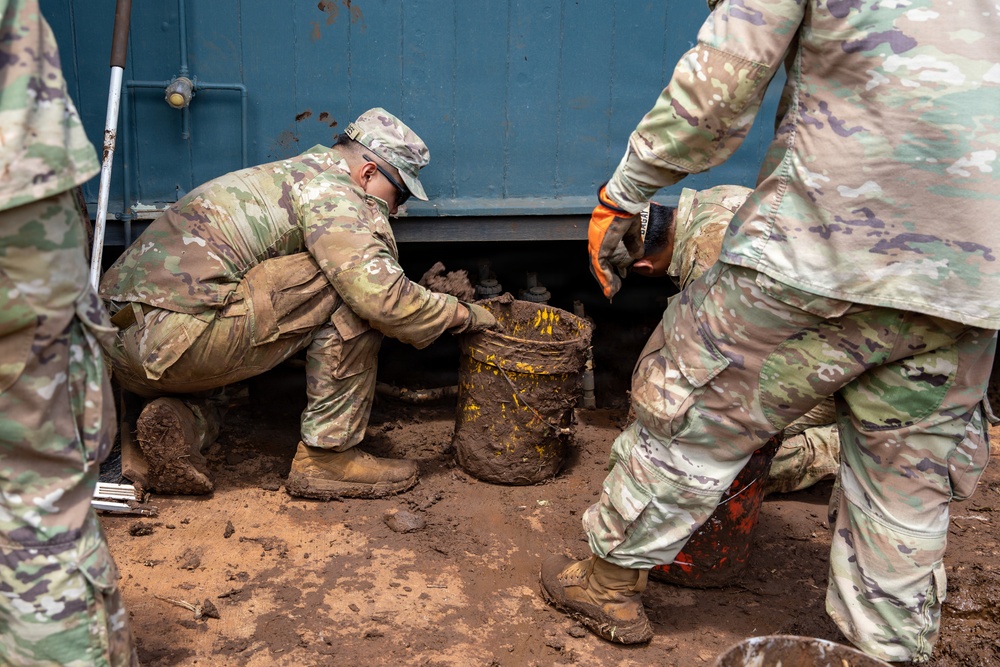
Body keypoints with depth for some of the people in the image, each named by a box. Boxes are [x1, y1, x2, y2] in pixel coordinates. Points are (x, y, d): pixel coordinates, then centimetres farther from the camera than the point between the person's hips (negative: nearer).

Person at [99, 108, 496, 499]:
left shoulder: (283, 174, 27)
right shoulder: (329, 189, -4)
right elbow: (380, 296, -16)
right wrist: (462, 314, 1)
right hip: (177, 336, -10)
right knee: (353, 290, -5)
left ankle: (178, 420, 6)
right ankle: (328, 456, 0)